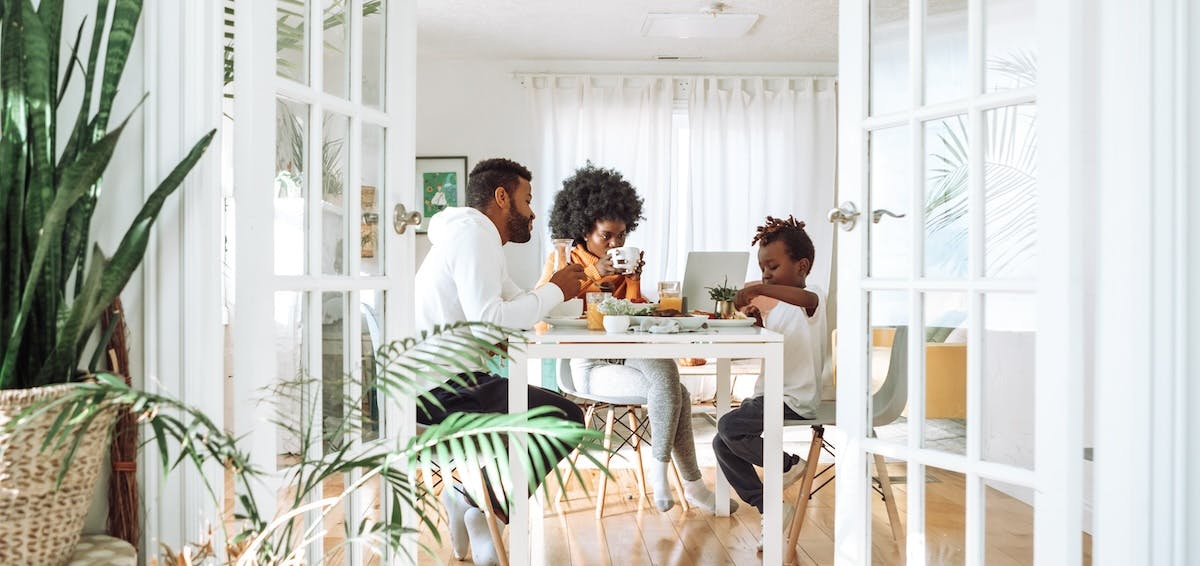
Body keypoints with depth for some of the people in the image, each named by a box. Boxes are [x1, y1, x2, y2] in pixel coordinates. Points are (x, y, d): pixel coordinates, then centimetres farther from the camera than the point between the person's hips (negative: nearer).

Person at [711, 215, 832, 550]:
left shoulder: (813, 301, -11)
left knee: (728, 427, -24)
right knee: (722, 445, 3)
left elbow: (808, 297, -37)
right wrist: (760, 322, 3)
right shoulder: (779, 308, 17)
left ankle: (789, 464, -2)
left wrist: (760, 290, -41)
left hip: (794, 402, -10)